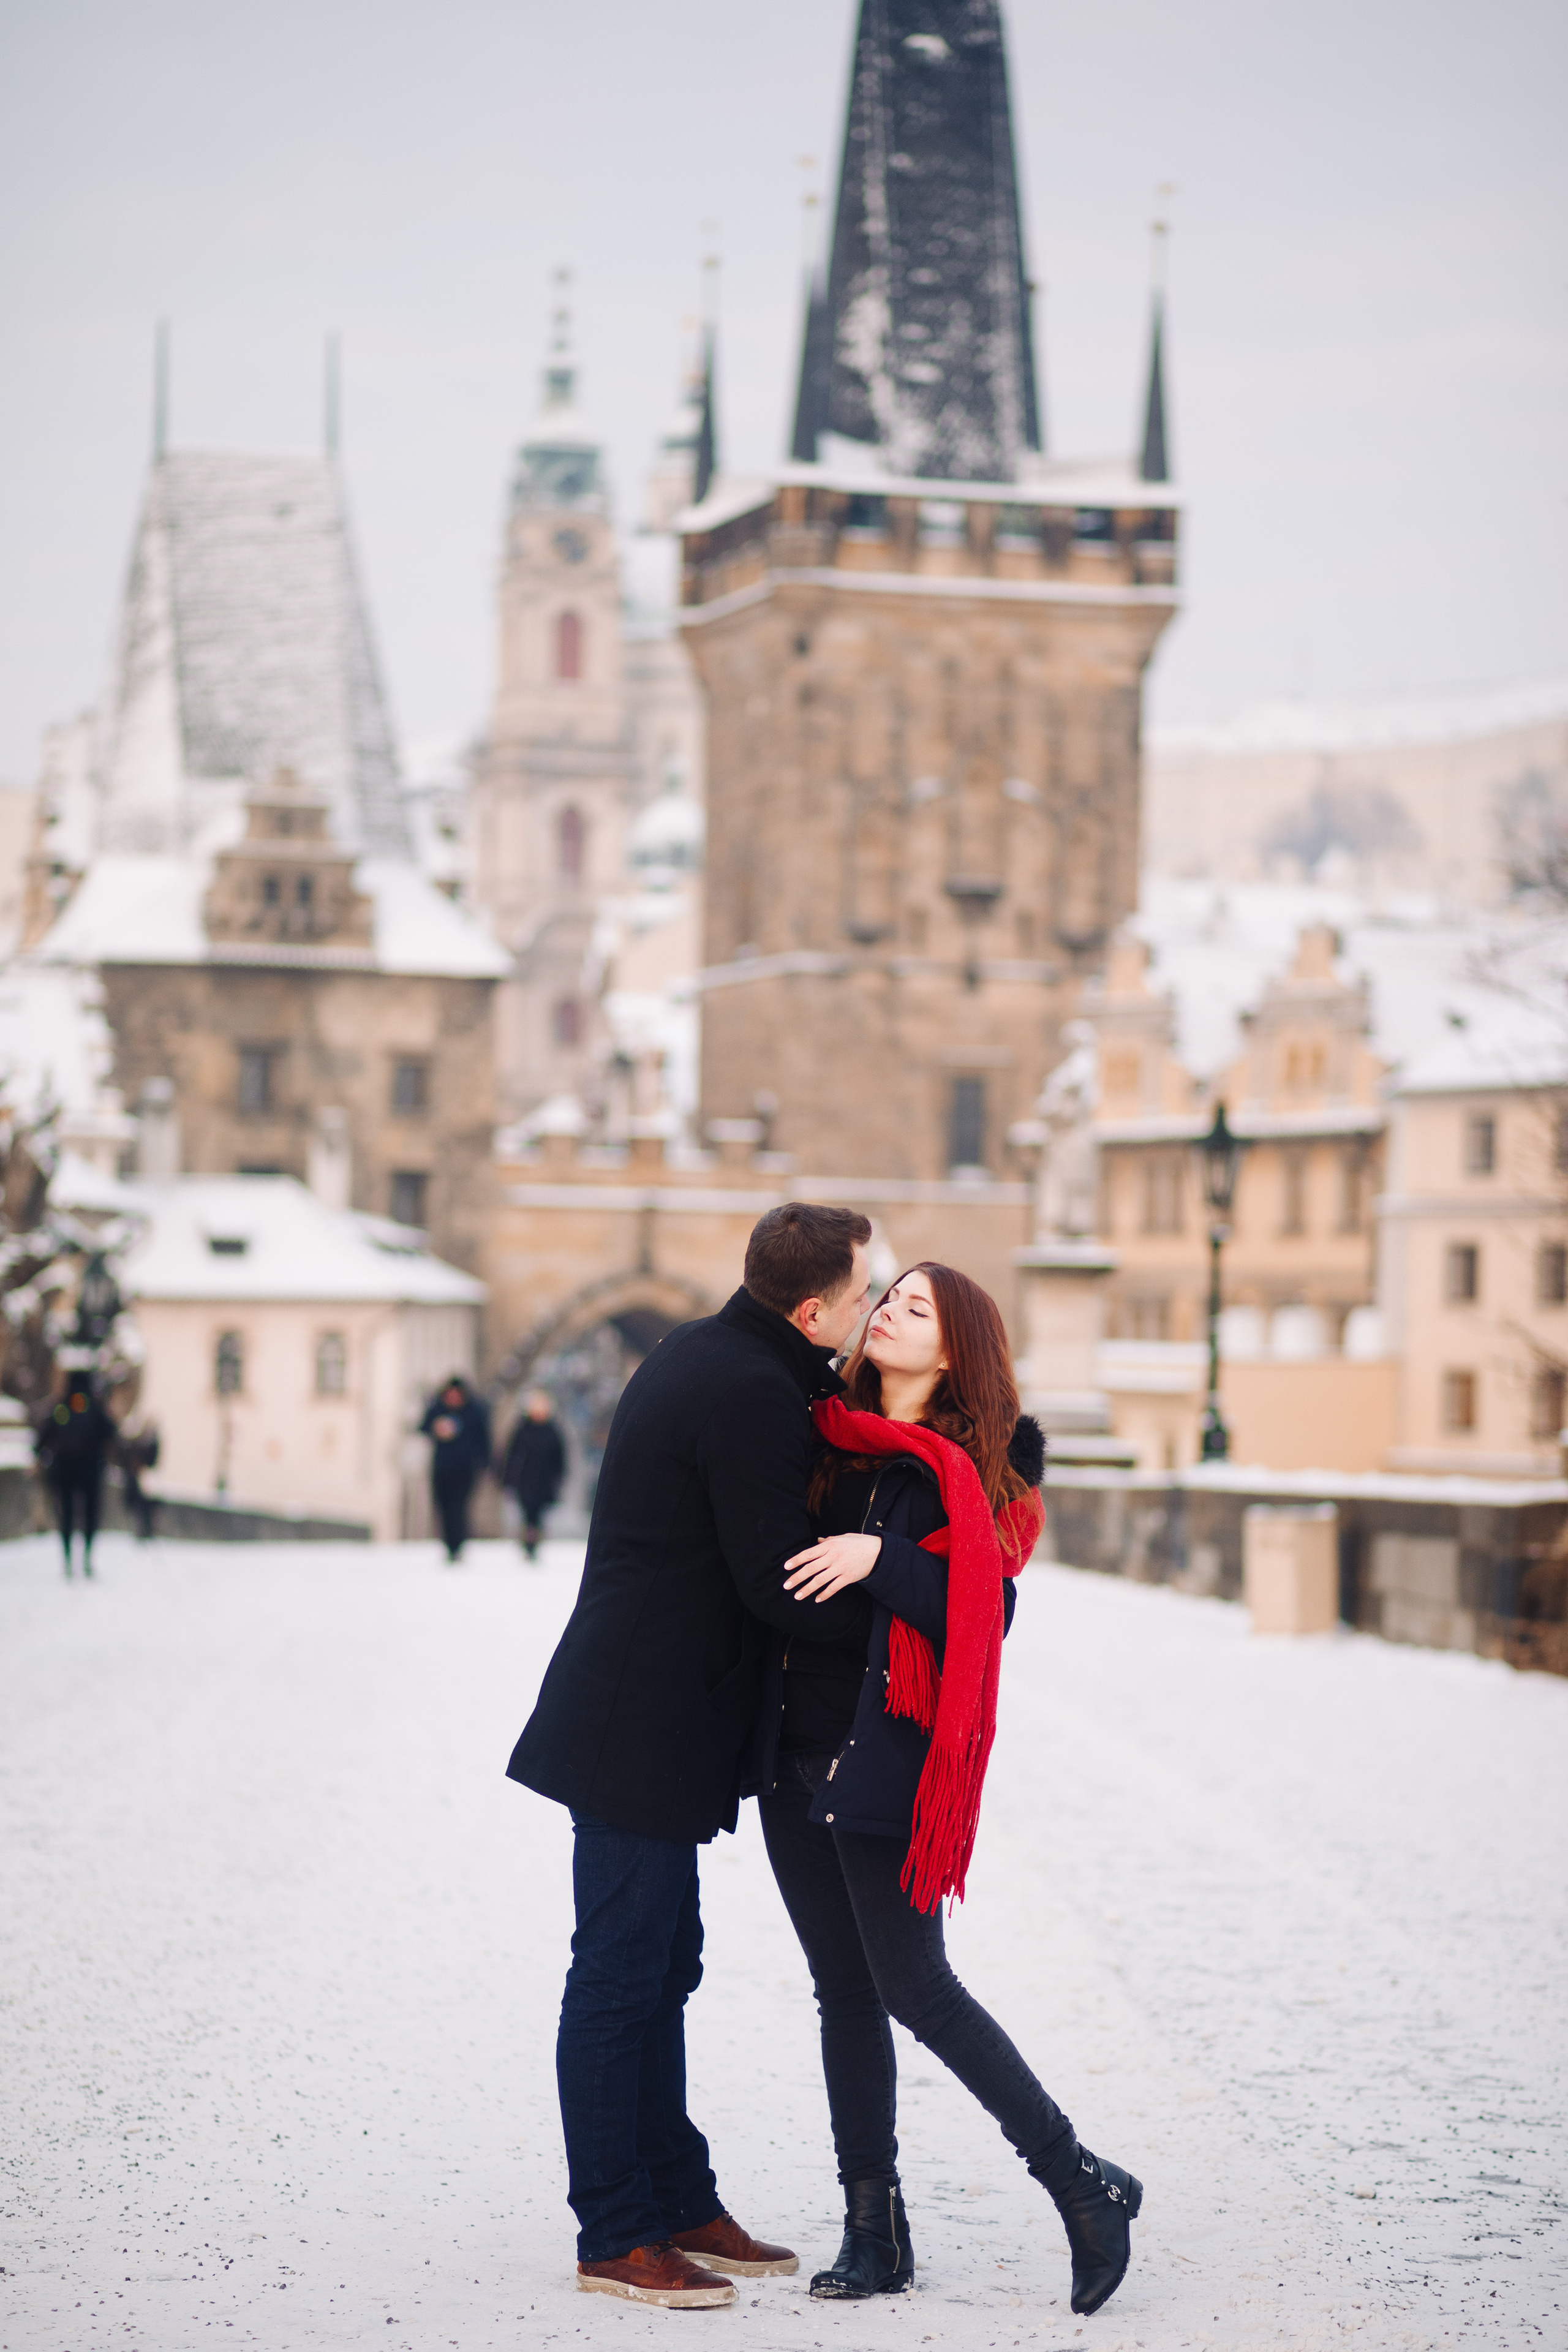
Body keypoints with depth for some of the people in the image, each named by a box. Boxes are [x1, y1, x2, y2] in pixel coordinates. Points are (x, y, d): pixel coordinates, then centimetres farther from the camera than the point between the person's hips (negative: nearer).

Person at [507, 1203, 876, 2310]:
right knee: (622, 1977, -3)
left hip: (635, 1716, 11)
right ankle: (616, 2238, 4)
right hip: (648, 1732, -11)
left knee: (662, 1968, 16)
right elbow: (776, 1582, -21)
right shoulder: (753, 1393, -20)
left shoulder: (703, 1354, 11)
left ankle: (682, 2204, 25)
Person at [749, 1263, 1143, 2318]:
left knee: (913, 1986, -6)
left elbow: (986, 1615, -15)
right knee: (844, 1985, 9)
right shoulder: (831, 1438, 11)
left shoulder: (972, 1466, -6)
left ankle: (1082, 2182, 6)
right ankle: (876, 2231, 15)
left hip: (885, 1753, -6)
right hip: (795, 1749, 6)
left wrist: (881, 1559, -24)